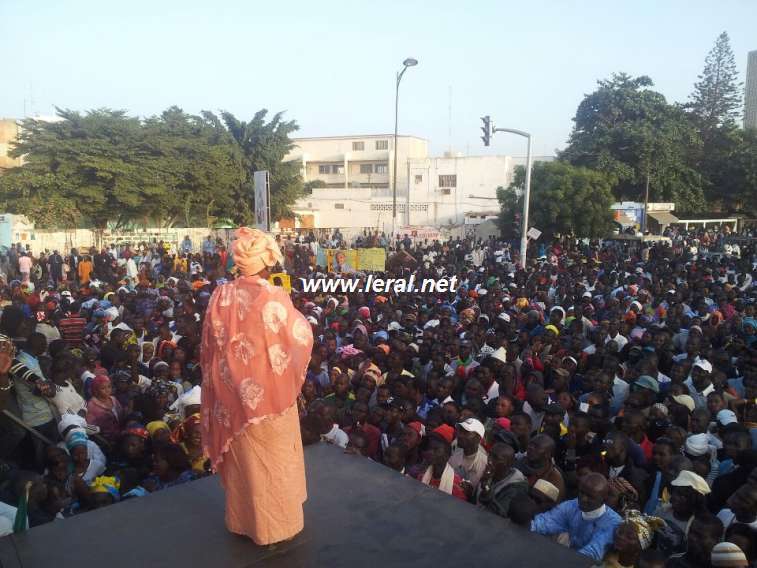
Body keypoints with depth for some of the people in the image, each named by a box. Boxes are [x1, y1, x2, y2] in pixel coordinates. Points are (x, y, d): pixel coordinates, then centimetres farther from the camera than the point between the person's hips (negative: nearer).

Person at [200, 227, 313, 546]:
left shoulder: (221, 296, -6)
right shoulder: (275, 298, -20)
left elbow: (211, 346, 3)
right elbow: (301, 338, -9)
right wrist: (299, 318, 9)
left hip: (233, 393, 5)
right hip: (268, 392, -4)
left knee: (240, 456, 21)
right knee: (273, 459, 13)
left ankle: (243, 518, 38)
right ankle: (276, 523, 27)